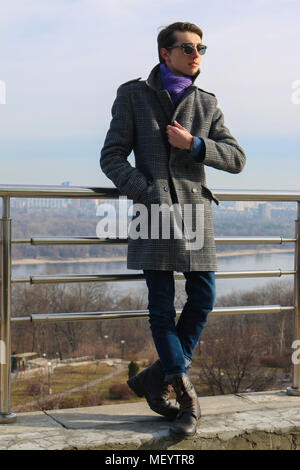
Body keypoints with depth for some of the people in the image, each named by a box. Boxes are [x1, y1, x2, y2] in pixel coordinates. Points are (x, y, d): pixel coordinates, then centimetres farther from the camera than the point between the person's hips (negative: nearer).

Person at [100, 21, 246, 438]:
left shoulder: (207, 104, 13)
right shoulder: (133, 95, 7)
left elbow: (236, 160, 7)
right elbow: (112, 157, 1)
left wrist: (194, 144, -10)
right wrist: (150, 196, -11)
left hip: (195, 208, 3)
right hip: (154, 212, -3)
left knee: (203, 298, -2)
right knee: (162, 306, -3)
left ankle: (157, 378, 16)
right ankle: (186, 397, 8)